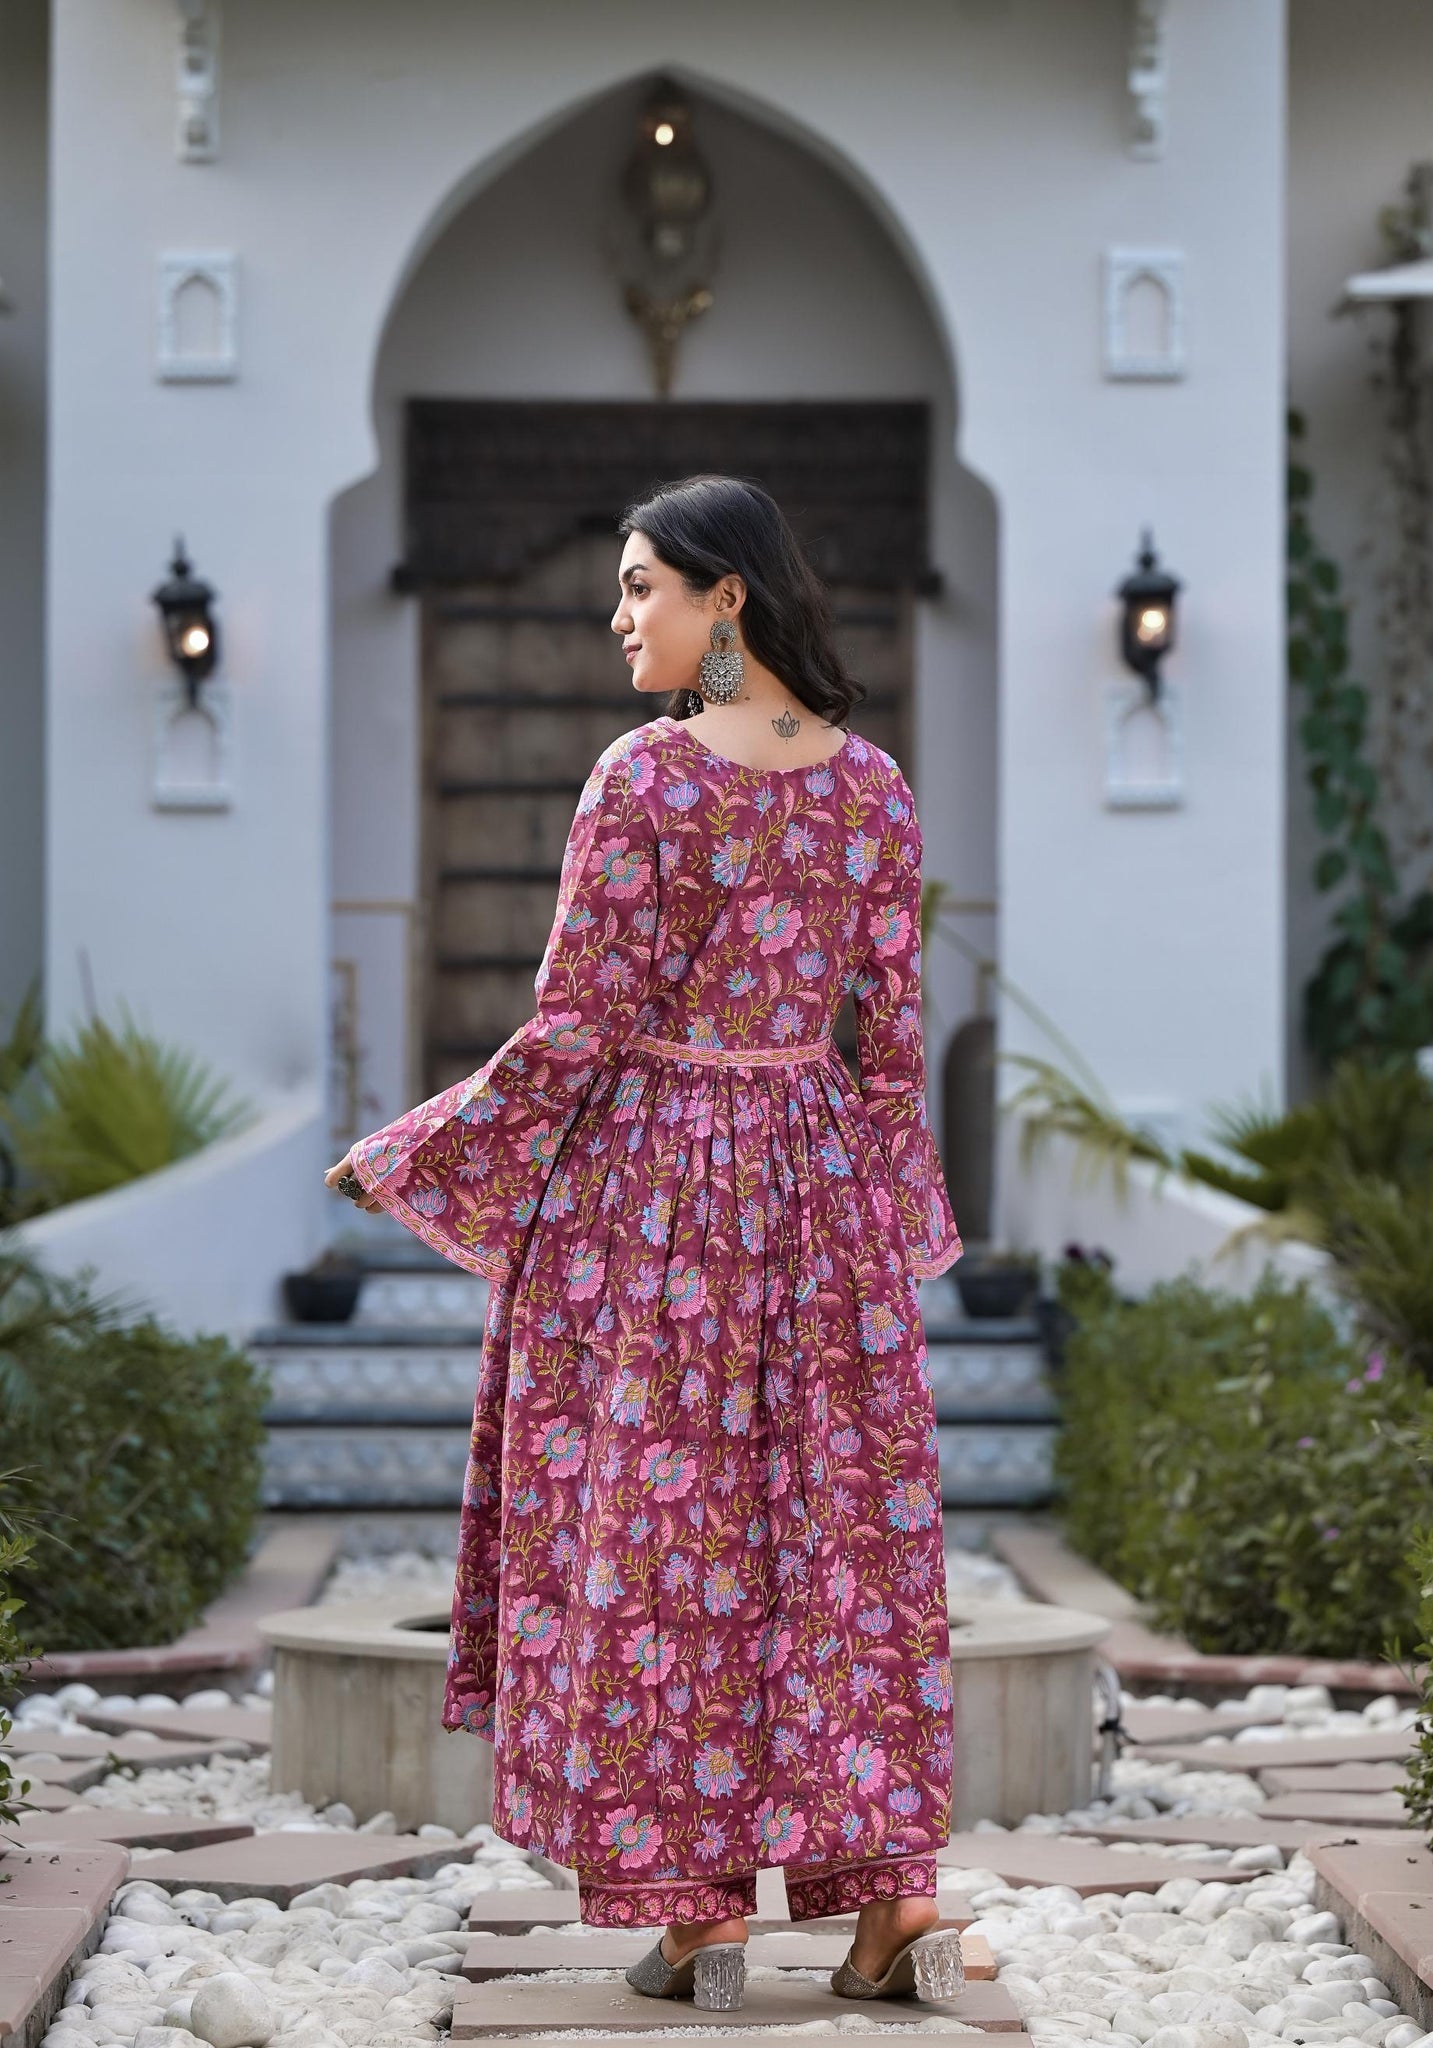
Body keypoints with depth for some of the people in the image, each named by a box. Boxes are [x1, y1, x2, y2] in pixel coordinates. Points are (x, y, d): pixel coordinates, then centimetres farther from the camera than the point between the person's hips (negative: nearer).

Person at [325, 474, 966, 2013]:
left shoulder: (644, 777, -14)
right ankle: (892, 1890, 6)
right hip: (822, 1178, 5)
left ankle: (699, 1904, 7)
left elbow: (575, 1030, -14)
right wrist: (900, 1214, 17)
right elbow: (891, 1035, 6)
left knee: (656, 1532, 4)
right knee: (841, 1517, 8)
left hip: (650, 1180, -5)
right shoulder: (873, 786, 3)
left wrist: (412, 1157, -3)